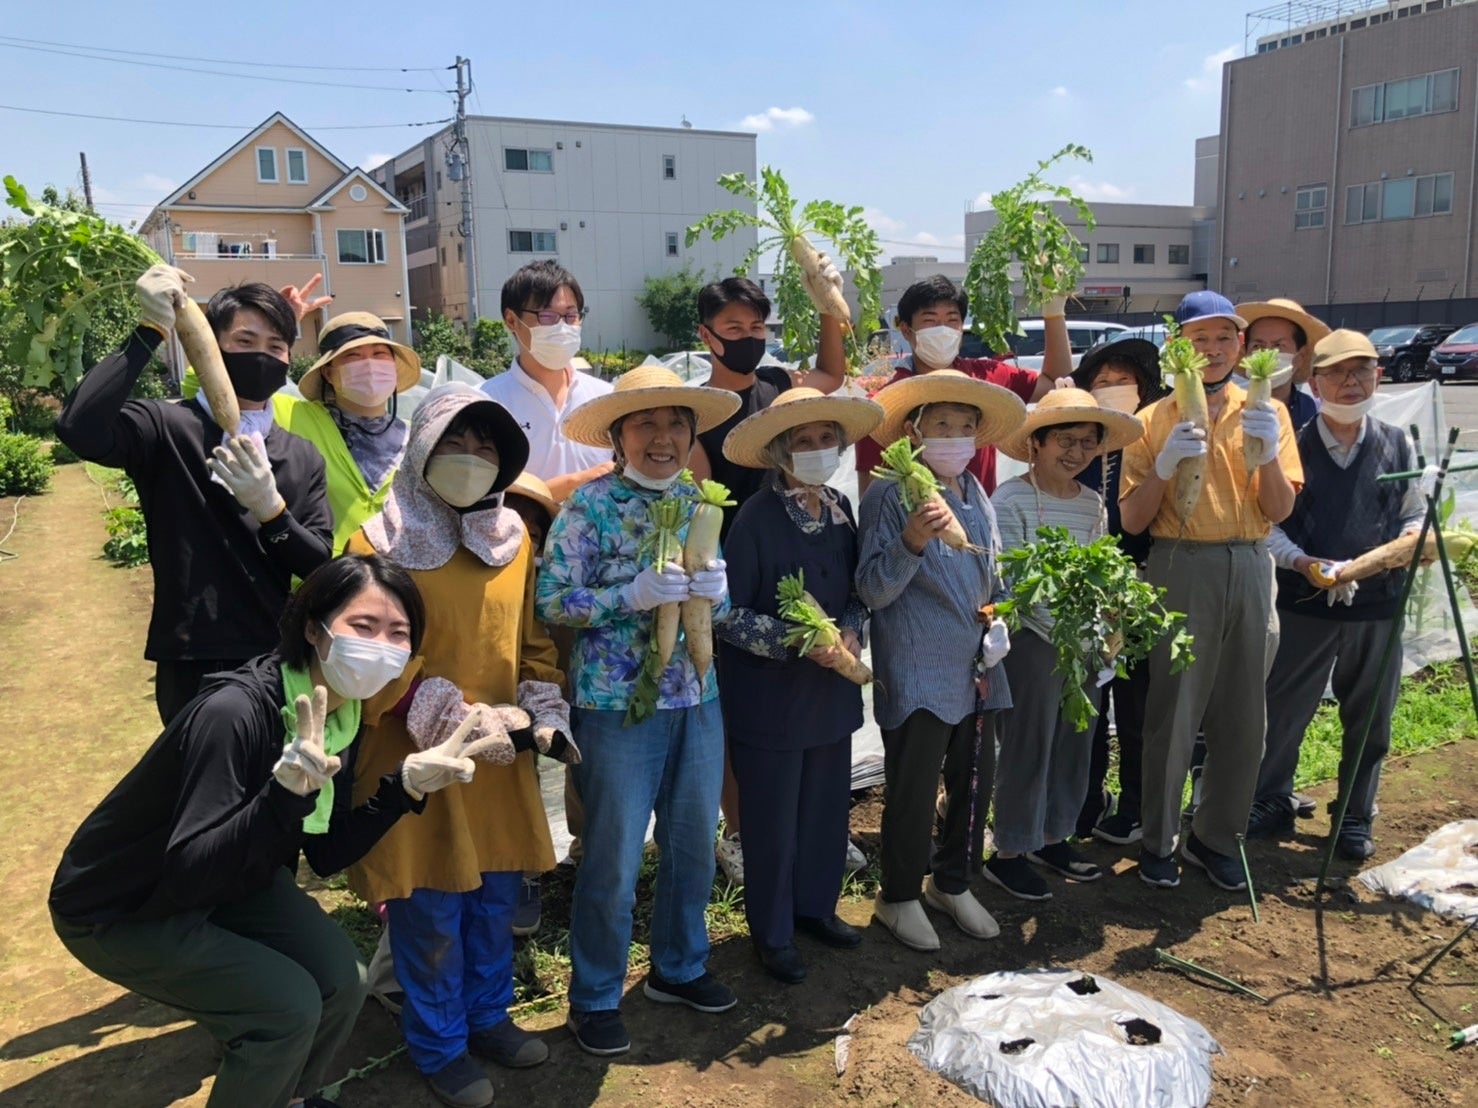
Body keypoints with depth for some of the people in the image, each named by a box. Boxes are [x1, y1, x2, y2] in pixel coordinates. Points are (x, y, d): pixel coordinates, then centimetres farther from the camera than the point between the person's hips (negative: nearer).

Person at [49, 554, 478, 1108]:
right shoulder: (234, 713, -34)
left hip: (227, 885, 7)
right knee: (288, 1003, -18)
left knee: (340, 978, -5)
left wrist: (404, 784, -16)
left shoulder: (343, 713, -10)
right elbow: (189, 874, -36)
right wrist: (286, 792, -48)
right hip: (117, 909, -7)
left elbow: (326, 854, -4)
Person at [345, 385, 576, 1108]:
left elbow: (536, 640, 11)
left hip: (501, 764, 5)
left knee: (495, 900, 17)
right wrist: (453, 723, -19)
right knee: (431, 916, 7)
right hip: (417, 761, -5)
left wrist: (542, 714, -3)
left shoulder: (513, 538, 7)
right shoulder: (380, 543, -10)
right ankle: (438, 1045, 28)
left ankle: (487, 1015, 39)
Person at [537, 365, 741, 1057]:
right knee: (614, 858, 5)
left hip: (698, 700, 6)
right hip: (620, 703, -6)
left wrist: (715, 592, -10)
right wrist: (635, 594, -24)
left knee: (694, 843, 17)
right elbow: (553, 600, -13)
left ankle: (679, 968, 39)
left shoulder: (697, 501, 7)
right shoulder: (591, 505, -9)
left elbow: (720, 599, 13)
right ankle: (594, 998, 25)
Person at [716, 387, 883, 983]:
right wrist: (800, 641, -22)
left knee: (827, 807, 17)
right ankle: (773, 933, 27)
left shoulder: (840, 509, 3)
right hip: (770, 695, -6)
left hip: (833, 688, 6)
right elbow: (729, 613, -16)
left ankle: (816, 906, 39)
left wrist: (851, 632, -7)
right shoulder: (756, 518, -17)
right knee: (773, 819, 8)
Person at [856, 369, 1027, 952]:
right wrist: (912, 542, -31)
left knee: (974, 780, 16)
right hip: (918, 676, -7)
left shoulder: (977, 495, 9)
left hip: (977, 669, 7)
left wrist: (999, 627, 5)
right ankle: (899, 896, 25)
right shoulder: (890, 497, -12)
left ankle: (952, 883, 37)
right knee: (912, 789, 4)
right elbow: (873, 591, -16)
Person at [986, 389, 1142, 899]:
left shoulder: (1094, 505, 10)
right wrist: (1060, 627, -24)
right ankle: (1009, 852, 14)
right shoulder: (1010, 501, -10)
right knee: (1028, 745, 0)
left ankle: (1052, 837, 31)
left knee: (1075, 740, 14)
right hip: (1031, 639, -6)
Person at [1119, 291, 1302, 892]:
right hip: (1181, 569, -3)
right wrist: (1164, 464, -18)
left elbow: (1280, 510, 2)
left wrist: (1267, 453, -14)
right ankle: (1159, 841, 16)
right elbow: (1132, 520, -3)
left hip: (1250, 569, 3)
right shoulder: (1155, 420, 1)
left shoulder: (1267, 413, 9)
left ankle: (1215, 837, 25)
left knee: (1243, 717, 8)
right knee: (1173, 714, -1)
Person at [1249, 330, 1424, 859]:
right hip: (1305, 604, -2)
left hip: (1378, 605, 3)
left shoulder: (1399, 446, 4)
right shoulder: (1294, 445, -5)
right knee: (1284, 712, 7)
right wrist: (1304, 563, -18)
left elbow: (1414, 513, 13)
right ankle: (1271, 805, 27)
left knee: (1369, 722, 14)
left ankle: (1354, 818, 32)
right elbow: (1267, 523, -4)